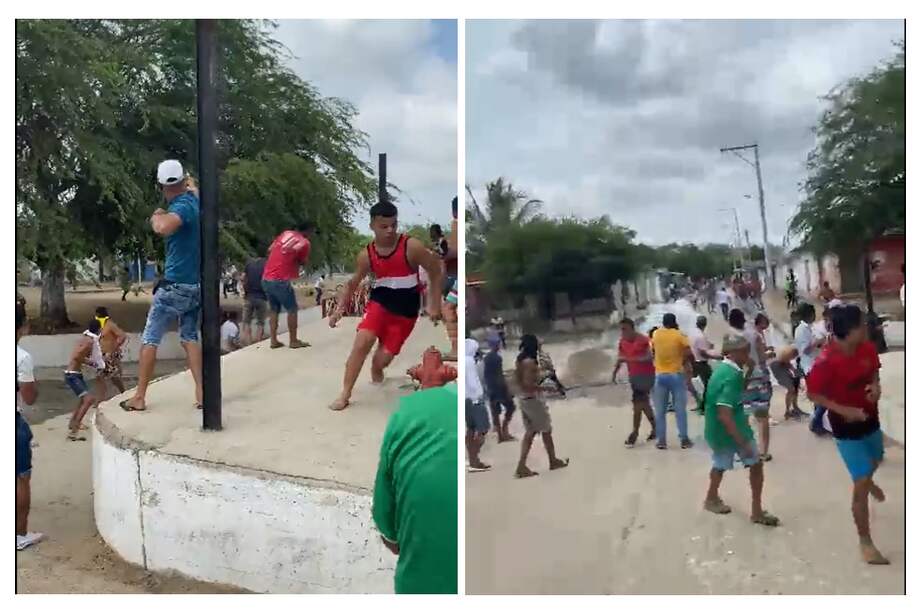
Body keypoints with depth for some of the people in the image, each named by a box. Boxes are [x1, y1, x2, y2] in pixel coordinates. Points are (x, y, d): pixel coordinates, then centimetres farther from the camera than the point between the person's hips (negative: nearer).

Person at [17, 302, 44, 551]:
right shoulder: (22, 357, -17)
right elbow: (30, 398, -12)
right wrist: (33, 382, 5)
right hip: (14, 422, -6)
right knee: (22, 479, 6)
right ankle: (21, 535, 13)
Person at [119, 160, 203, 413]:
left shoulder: (182, 206, -17)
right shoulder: (194, 200, 8)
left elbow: (163, 228, -40)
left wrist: (157, 216, -21)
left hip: (175, 285, -8)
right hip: (196, 285, 8)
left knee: (150, 339, 3)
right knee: (190, 337, 14)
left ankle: (139, 397, 7)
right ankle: (200, 392, 4)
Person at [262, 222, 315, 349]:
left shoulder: (286, 233, 9)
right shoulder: (305, 243, -6)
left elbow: (270, 250, 15)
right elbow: (303, 263, 6)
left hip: (266, 278, 6)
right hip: (280, 280, -6)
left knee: (274, 310, 15)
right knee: (292, 309, 6)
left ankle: (274, 341, 14)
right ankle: (293, 341, 8)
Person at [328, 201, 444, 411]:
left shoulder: (411, 246, -17)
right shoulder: (366, 255, -7)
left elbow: (436, 272, -7)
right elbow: (352, 283, 7)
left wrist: (434, 305, -9)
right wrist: (339, 309, -4)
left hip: (405, 310, -2)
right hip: (380, 302, 2)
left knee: (383, 359, -2)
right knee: (361, 342, -20)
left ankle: (376, 369, 38)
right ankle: (345, 394, -9)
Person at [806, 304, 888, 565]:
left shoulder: (867, 348, -12)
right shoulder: (826, 362, -30)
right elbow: (813, 394, -18)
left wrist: (876, 385, -13)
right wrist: (843, 410, -27)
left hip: (870, 419, 7)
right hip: (847, 429, -7)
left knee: (876, 459, 34)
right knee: (861, 485, -4)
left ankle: (868, 480, 71)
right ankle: (865, 541, 11)